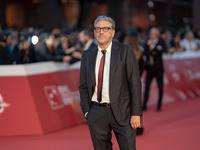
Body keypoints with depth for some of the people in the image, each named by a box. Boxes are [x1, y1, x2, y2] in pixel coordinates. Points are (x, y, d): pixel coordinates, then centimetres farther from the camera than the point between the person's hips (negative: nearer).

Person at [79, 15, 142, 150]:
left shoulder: (125, 51, -1)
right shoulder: (87, 55, 9)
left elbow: (135, 83, -5)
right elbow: (83, 86, 14)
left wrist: (136, 113, -11)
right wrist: (86, 111, 2)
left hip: (121, 112, -3)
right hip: (96, 114, 3)